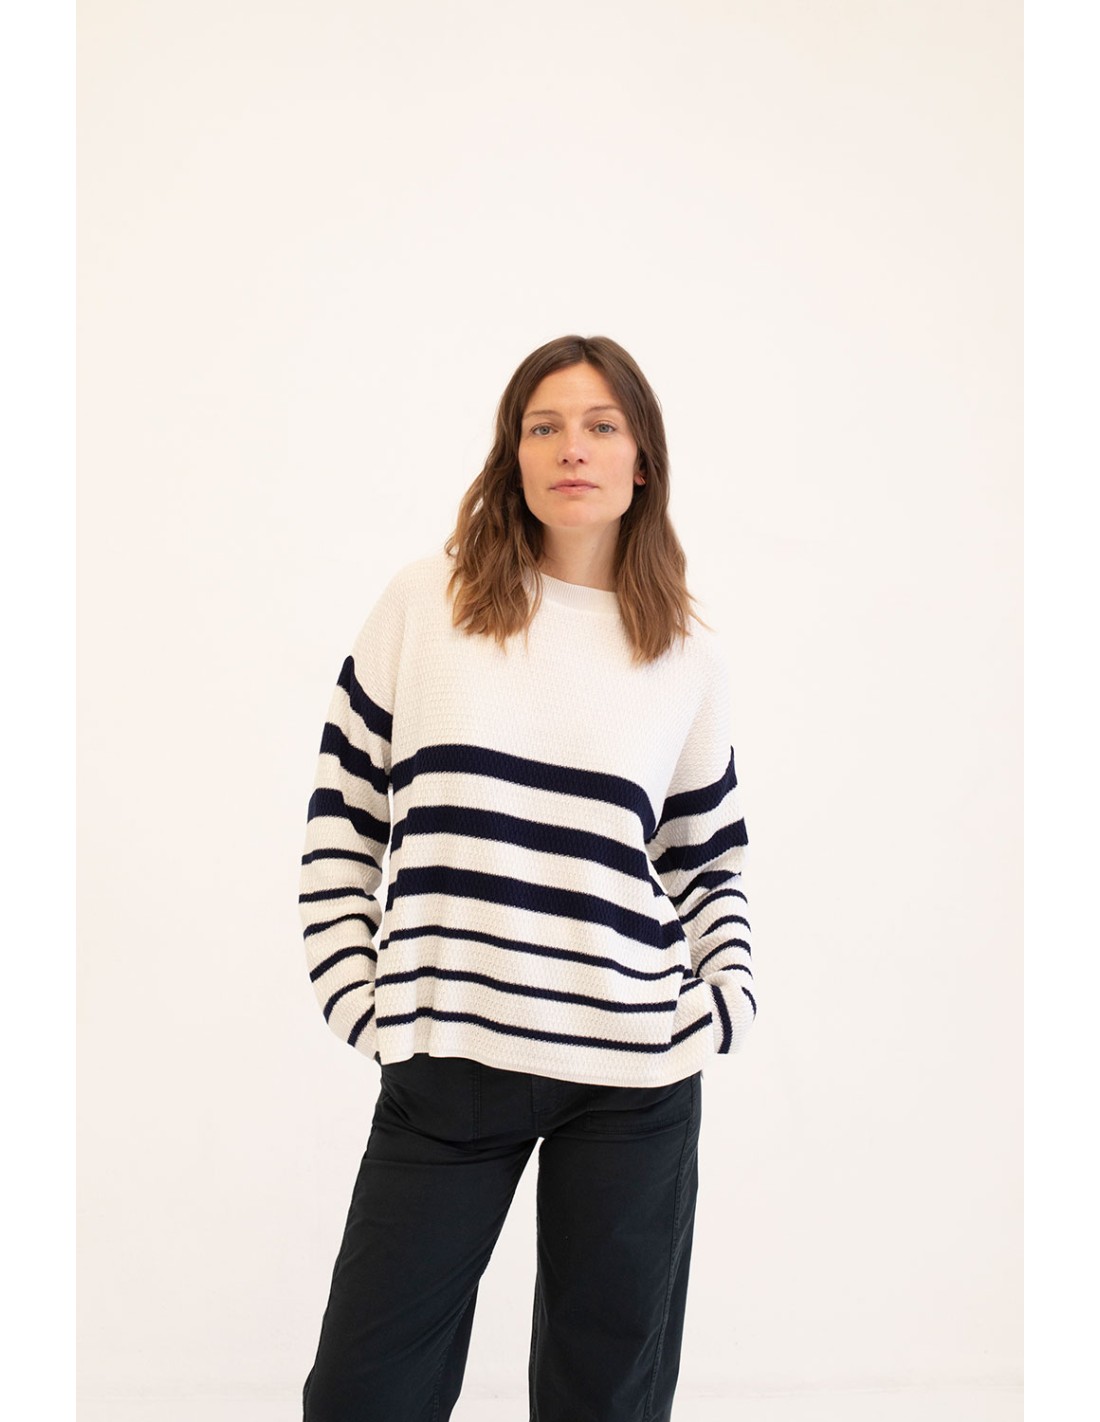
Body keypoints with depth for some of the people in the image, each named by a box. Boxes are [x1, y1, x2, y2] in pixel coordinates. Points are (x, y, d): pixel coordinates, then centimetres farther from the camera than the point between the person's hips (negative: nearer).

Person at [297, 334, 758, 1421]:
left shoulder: (686, 653, 7)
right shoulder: (426, 601, 3)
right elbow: (343, 811, 6)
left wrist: (729, 1000, 1)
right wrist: (351, 993, -2)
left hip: (636, 1078, 1)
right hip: (445, 1060, -1)